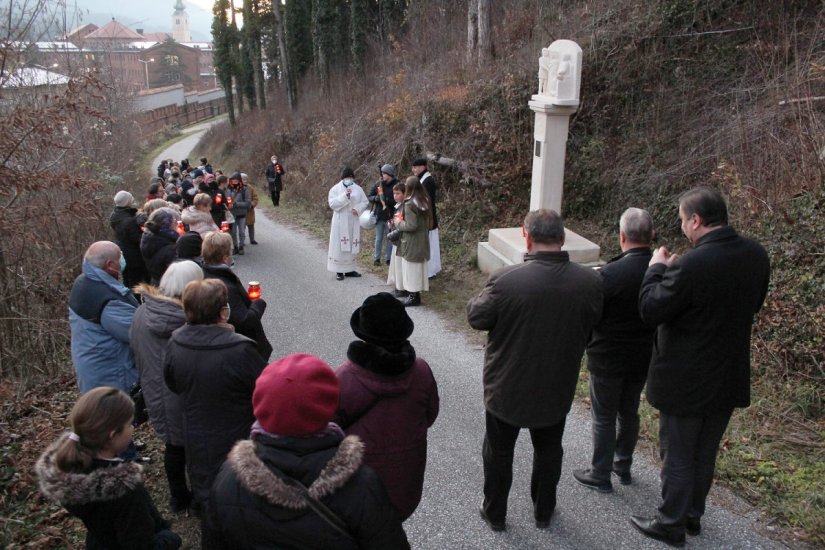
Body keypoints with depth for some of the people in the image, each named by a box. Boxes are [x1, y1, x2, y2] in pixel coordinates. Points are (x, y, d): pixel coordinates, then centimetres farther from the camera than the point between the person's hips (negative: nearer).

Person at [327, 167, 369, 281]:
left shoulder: (358, 189, 7)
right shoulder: (335, 189, -2)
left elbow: (365, 202, 9)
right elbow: (332, 203, -12)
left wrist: (358, 209, -11)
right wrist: (344, 195, -22)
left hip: (354, 222, 4)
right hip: (340, 221, -3)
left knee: (352, 245, 7)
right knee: (339, 246, -4)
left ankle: (349, 269, 17)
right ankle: (339, 271, 3)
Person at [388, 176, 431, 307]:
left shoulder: (409, 204, -21)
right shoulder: (424, 201, 5)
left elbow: (411, 225, -24)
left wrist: (398, 223, -7)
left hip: (411, 242, -8)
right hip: (421, 240, 8)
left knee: (411, 269, 0)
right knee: (416, 268, 16)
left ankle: (414, 296, 6)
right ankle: (414, 293, 25)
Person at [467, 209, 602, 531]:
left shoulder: (505, 280, -27)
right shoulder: (590, 282, -16)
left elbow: (476, 318, -12)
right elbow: (591, 329, 0)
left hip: (506, 388, -2)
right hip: (556, 389, 3)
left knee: (499, 453, 20)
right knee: (548, 451, 26)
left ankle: (494, 514, 38)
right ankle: (543, 512, 44)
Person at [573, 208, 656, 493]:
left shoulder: (610, 273, -25)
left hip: (608, 359, -5)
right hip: (643, 358, 5)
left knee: (604, 418, 10)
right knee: (629, 412, 22)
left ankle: (600, 475, 24)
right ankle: (623, 466, 39)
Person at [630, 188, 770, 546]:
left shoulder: (691, 267, -29)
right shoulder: (756, 255, -6)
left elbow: (649, 311, -19)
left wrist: (657, 268, -6)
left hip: (686, 382, -7)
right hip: (729, 378, 7)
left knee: (677, 458, 13)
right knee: (705, 455, 24)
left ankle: (671, 524, 30)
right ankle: (693, 515, 42)